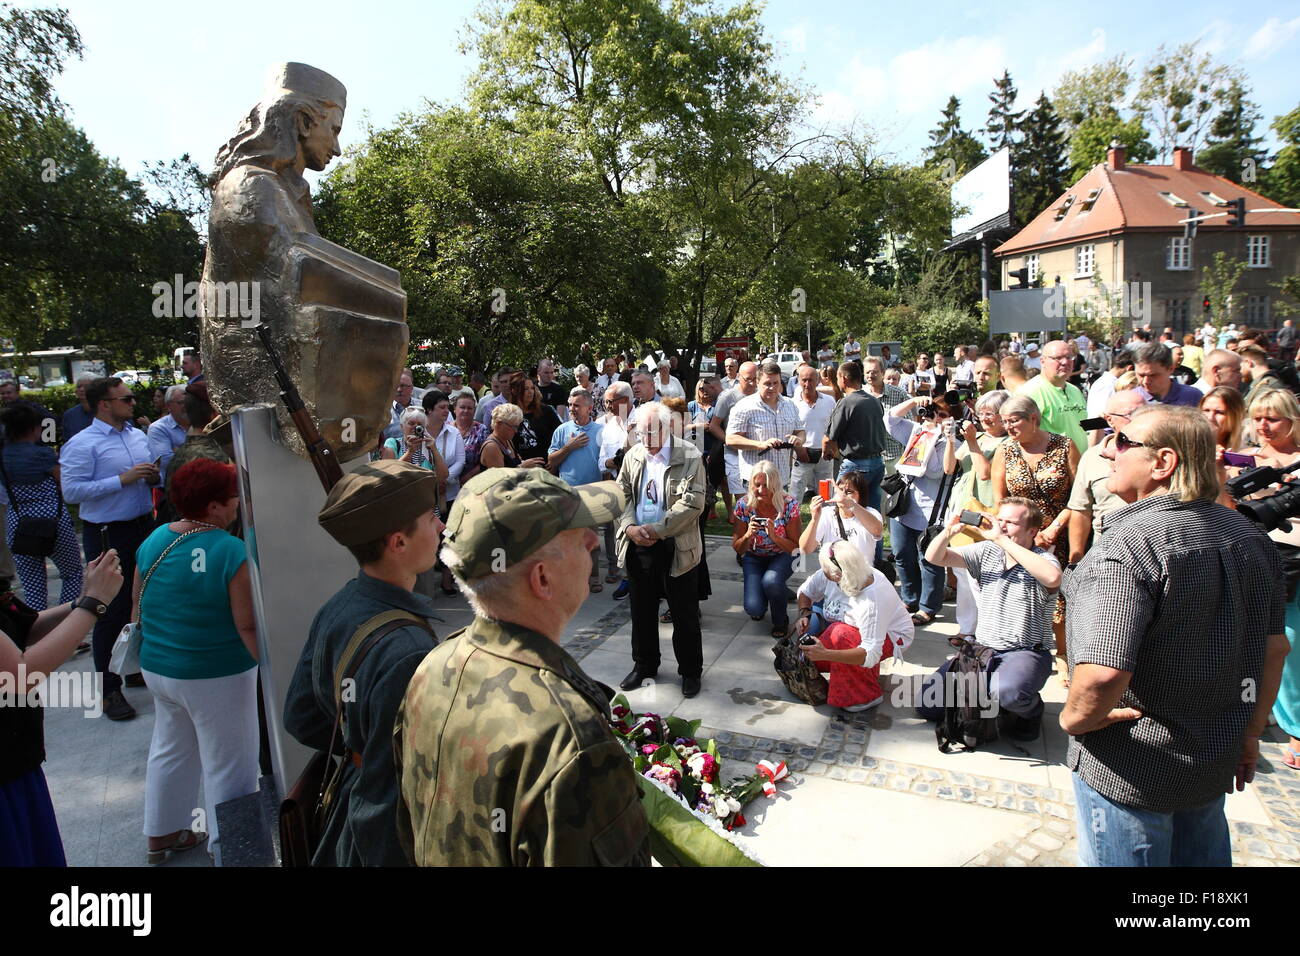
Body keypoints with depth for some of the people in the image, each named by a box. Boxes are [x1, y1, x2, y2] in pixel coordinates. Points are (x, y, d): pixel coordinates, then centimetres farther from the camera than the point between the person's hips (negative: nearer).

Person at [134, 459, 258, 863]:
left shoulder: (153, 541, -1)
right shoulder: (232, 552, -22)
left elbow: (137, 606, 10)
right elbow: (248, 626, -22)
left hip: (157, 668, 7)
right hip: (216, 678, -7)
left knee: (170, 750, 25)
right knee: (228, 766, 9)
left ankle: (162, 834, 41)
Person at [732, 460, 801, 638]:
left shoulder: (789, 505, -20)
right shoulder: (743, 505, -16)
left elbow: (795, 547, -14)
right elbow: (738, 549, -10)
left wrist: (774, 536, -33)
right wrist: (748, 535, -32)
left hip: (781, 557, -1)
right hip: (754, 558, 1)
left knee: (771, 581, -36)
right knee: (754, 609, -20)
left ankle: (781, 620, -4)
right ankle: (760, 605, 21)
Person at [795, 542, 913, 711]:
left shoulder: (872, 601, -39)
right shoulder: (829, 575, -21)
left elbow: (871, 654, -42)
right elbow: (805, 591, 2)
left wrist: (825, 654, -51)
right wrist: (803, 614, -19)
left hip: (889, 637, -7)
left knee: (840, 635, -34)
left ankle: (868, 695, -16)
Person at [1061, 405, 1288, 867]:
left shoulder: (1131, 543, -27)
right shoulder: (1248, 535, 0)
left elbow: (1103, 673, -37)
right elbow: (1275, 646, 9)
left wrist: (1073, 717, -17)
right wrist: (1251, 732, 20)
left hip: (1133, 771, -7)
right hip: (1218, 758, 7)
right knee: (1202, 855, 26)